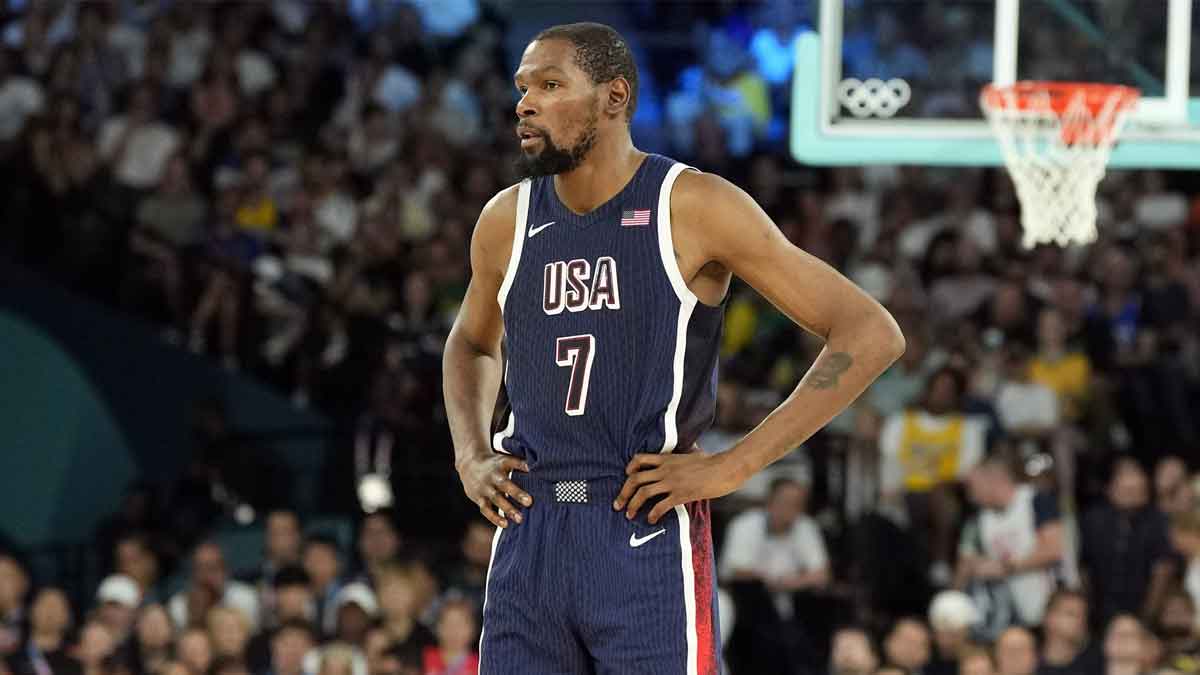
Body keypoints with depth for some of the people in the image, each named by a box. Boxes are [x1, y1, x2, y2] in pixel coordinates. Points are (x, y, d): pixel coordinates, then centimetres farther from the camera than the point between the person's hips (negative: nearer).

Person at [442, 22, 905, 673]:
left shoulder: (694, 209, -7)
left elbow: (871, 335, -9)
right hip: (527, 540, 5)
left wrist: (732, 467, -13)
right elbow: (471, 345, 32)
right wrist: (470, 458, 12)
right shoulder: (507, 222, 9)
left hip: (646, 535, -5)